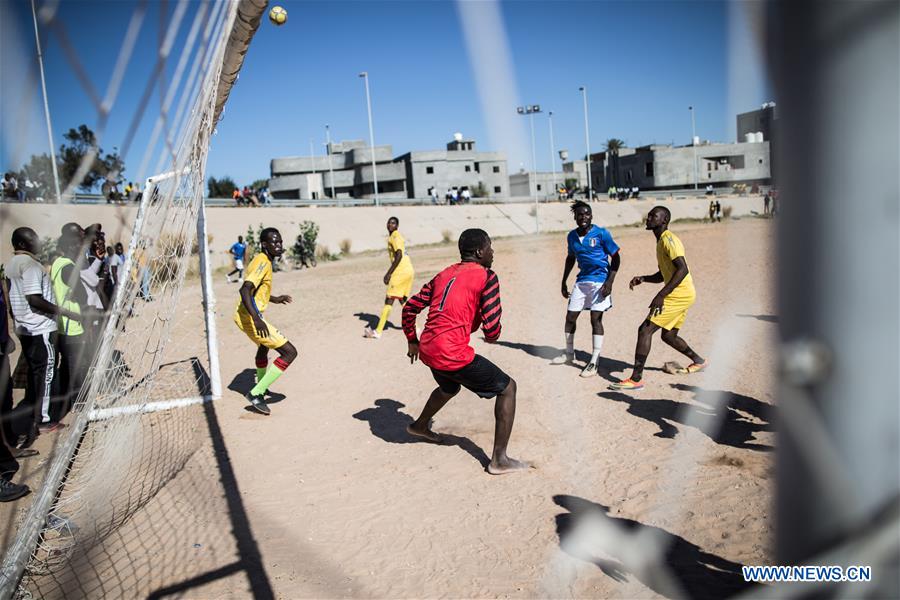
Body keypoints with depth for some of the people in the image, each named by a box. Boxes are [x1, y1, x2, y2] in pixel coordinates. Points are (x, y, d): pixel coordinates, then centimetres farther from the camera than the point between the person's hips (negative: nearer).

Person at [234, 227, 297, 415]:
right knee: (290, 352, -12)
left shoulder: (261, 260, 13)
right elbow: (245, 290, -30)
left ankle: (261, 385, 58)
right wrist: (256, 319, -42)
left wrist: (274, 299, 38)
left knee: (263, 346, 36)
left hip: (242, 315, 11)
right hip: (250, 318, -11)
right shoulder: (263, 262, -17)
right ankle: (256, 394, -11)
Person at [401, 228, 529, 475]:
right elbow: (491, 328, -11)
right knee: (507, 387, 7)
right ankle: (499, 459, 5)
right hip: (454, 355, -8)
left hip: (427, 351, 8)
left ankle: (420, 426, 59)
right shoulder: (486, 277, -6)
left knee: (449, 388, 38)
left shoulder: (444, 274, 15)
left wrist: (412, 341, 31)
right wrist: (491, 337, 13)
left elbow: (410, 307, 18)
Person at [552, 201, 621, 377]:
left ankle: (594, 362, -1)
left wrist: (609, 282, -16)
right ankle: (569, 354, 29)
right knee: (570, 317, 8)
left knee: (596, 319, -9)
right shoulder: (572, 236, 6)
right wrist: (563, 282, 19)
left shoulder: (601, 234, -10)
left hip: (600, 281, -6)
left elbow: (616, 258, -7)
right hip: (581, 281, 6)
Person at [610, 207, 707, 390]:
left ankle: (636, 379, -12)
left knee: (645, 330, -13)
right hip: (681, 295, 10)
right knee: (668, 335, 22)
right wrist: (642, 278, 6)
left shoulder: (668, 239, -15)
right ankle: (699, 361, 41)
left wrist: (661, 295, -29)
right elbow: (662, 275, 24)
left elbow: (682, 269, -26)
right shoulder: (661, 241, 17)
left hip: (680, 295, -10)